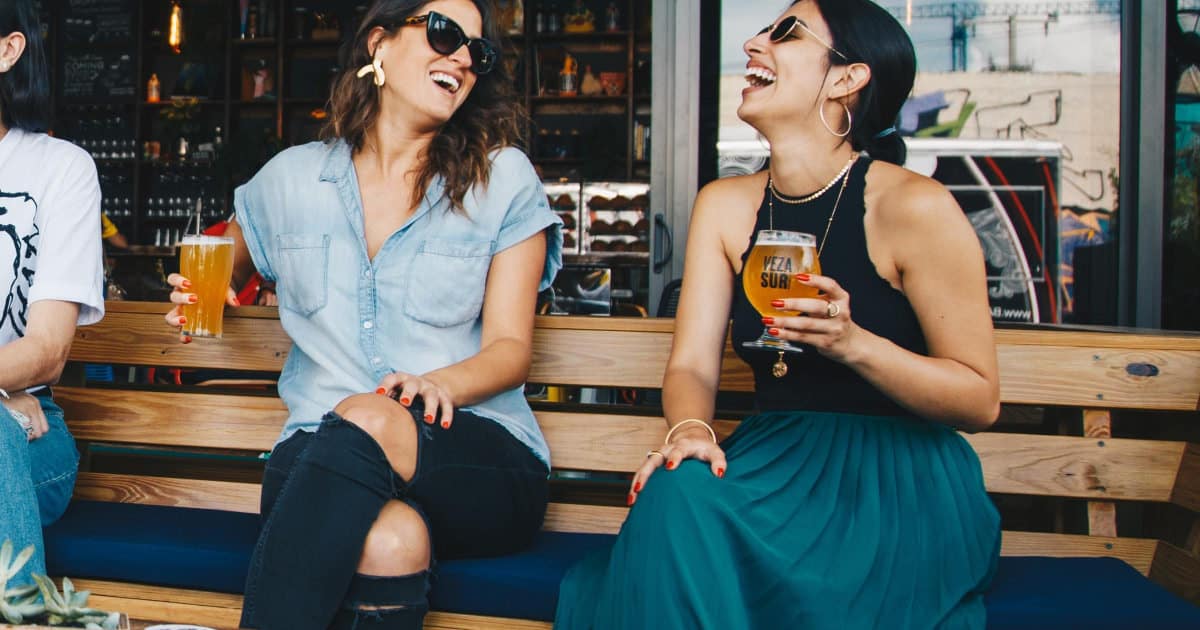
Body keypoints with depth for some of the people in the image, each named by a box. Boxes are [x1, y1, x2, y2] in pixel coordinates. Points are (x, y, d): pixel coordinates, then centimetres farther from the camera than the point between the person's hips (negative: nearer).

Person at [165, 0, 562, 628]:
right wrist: (202, 293, 9)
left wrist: (440, 383, -20)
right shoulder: (291, 177, 13)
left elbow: (510, 347, 1)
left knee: (364, 423, -36)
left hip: (481, 461, 0)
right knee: (389, 540, -36)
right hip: (318, 455, 1)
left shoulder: (504, 179, 6)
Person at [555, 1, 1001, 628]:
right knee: (677, 492, -28)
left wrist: (852, 342, -23)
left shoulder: (913, 207, -10)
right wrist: (689, 428, -22)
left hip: (900, 479, -4)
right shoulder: (724, 205, 7)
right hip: (775, 455, 4)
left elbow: (980, 400, -7)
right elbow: (692, 364, 1)